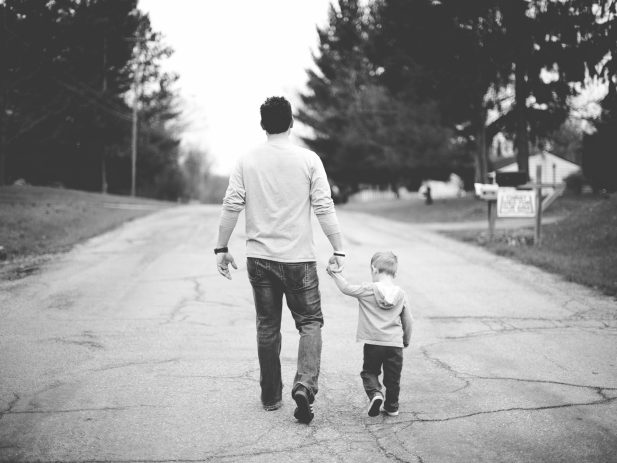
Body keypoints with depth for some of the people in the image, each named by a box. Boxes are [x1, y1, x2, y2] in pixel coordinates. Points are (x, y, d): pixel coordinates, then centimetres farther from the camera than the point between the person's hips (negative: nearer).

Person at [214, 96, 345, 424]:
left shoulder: (247, 161, 1)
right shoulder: (309, 160, -4)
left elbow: (231, 206, -1)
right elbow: (324, 208, -6)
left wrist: (221, 248, 7)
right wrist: (339, 250, 0)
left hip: (259, 258, 2)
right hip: (299, 259, -2)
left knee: (267, 327, 13)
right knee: (310, 323, 8)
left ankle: (271, 397, 21)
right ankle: (305, 385, -12)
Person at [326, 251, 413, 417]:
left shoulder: (367, 289, -8)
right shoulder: (401, 294, 3)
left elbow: (346, 288, 1)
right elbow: (408, 321, 9)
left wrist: (335, 274, 16)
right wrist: (406, 340, 24)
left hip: (373, 343, -2)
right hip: (395, 343, 2)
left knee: (369, 372, 13)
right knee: (393, 376, 15)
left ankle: (375, 393, -12)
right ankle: (392, 406, 22)